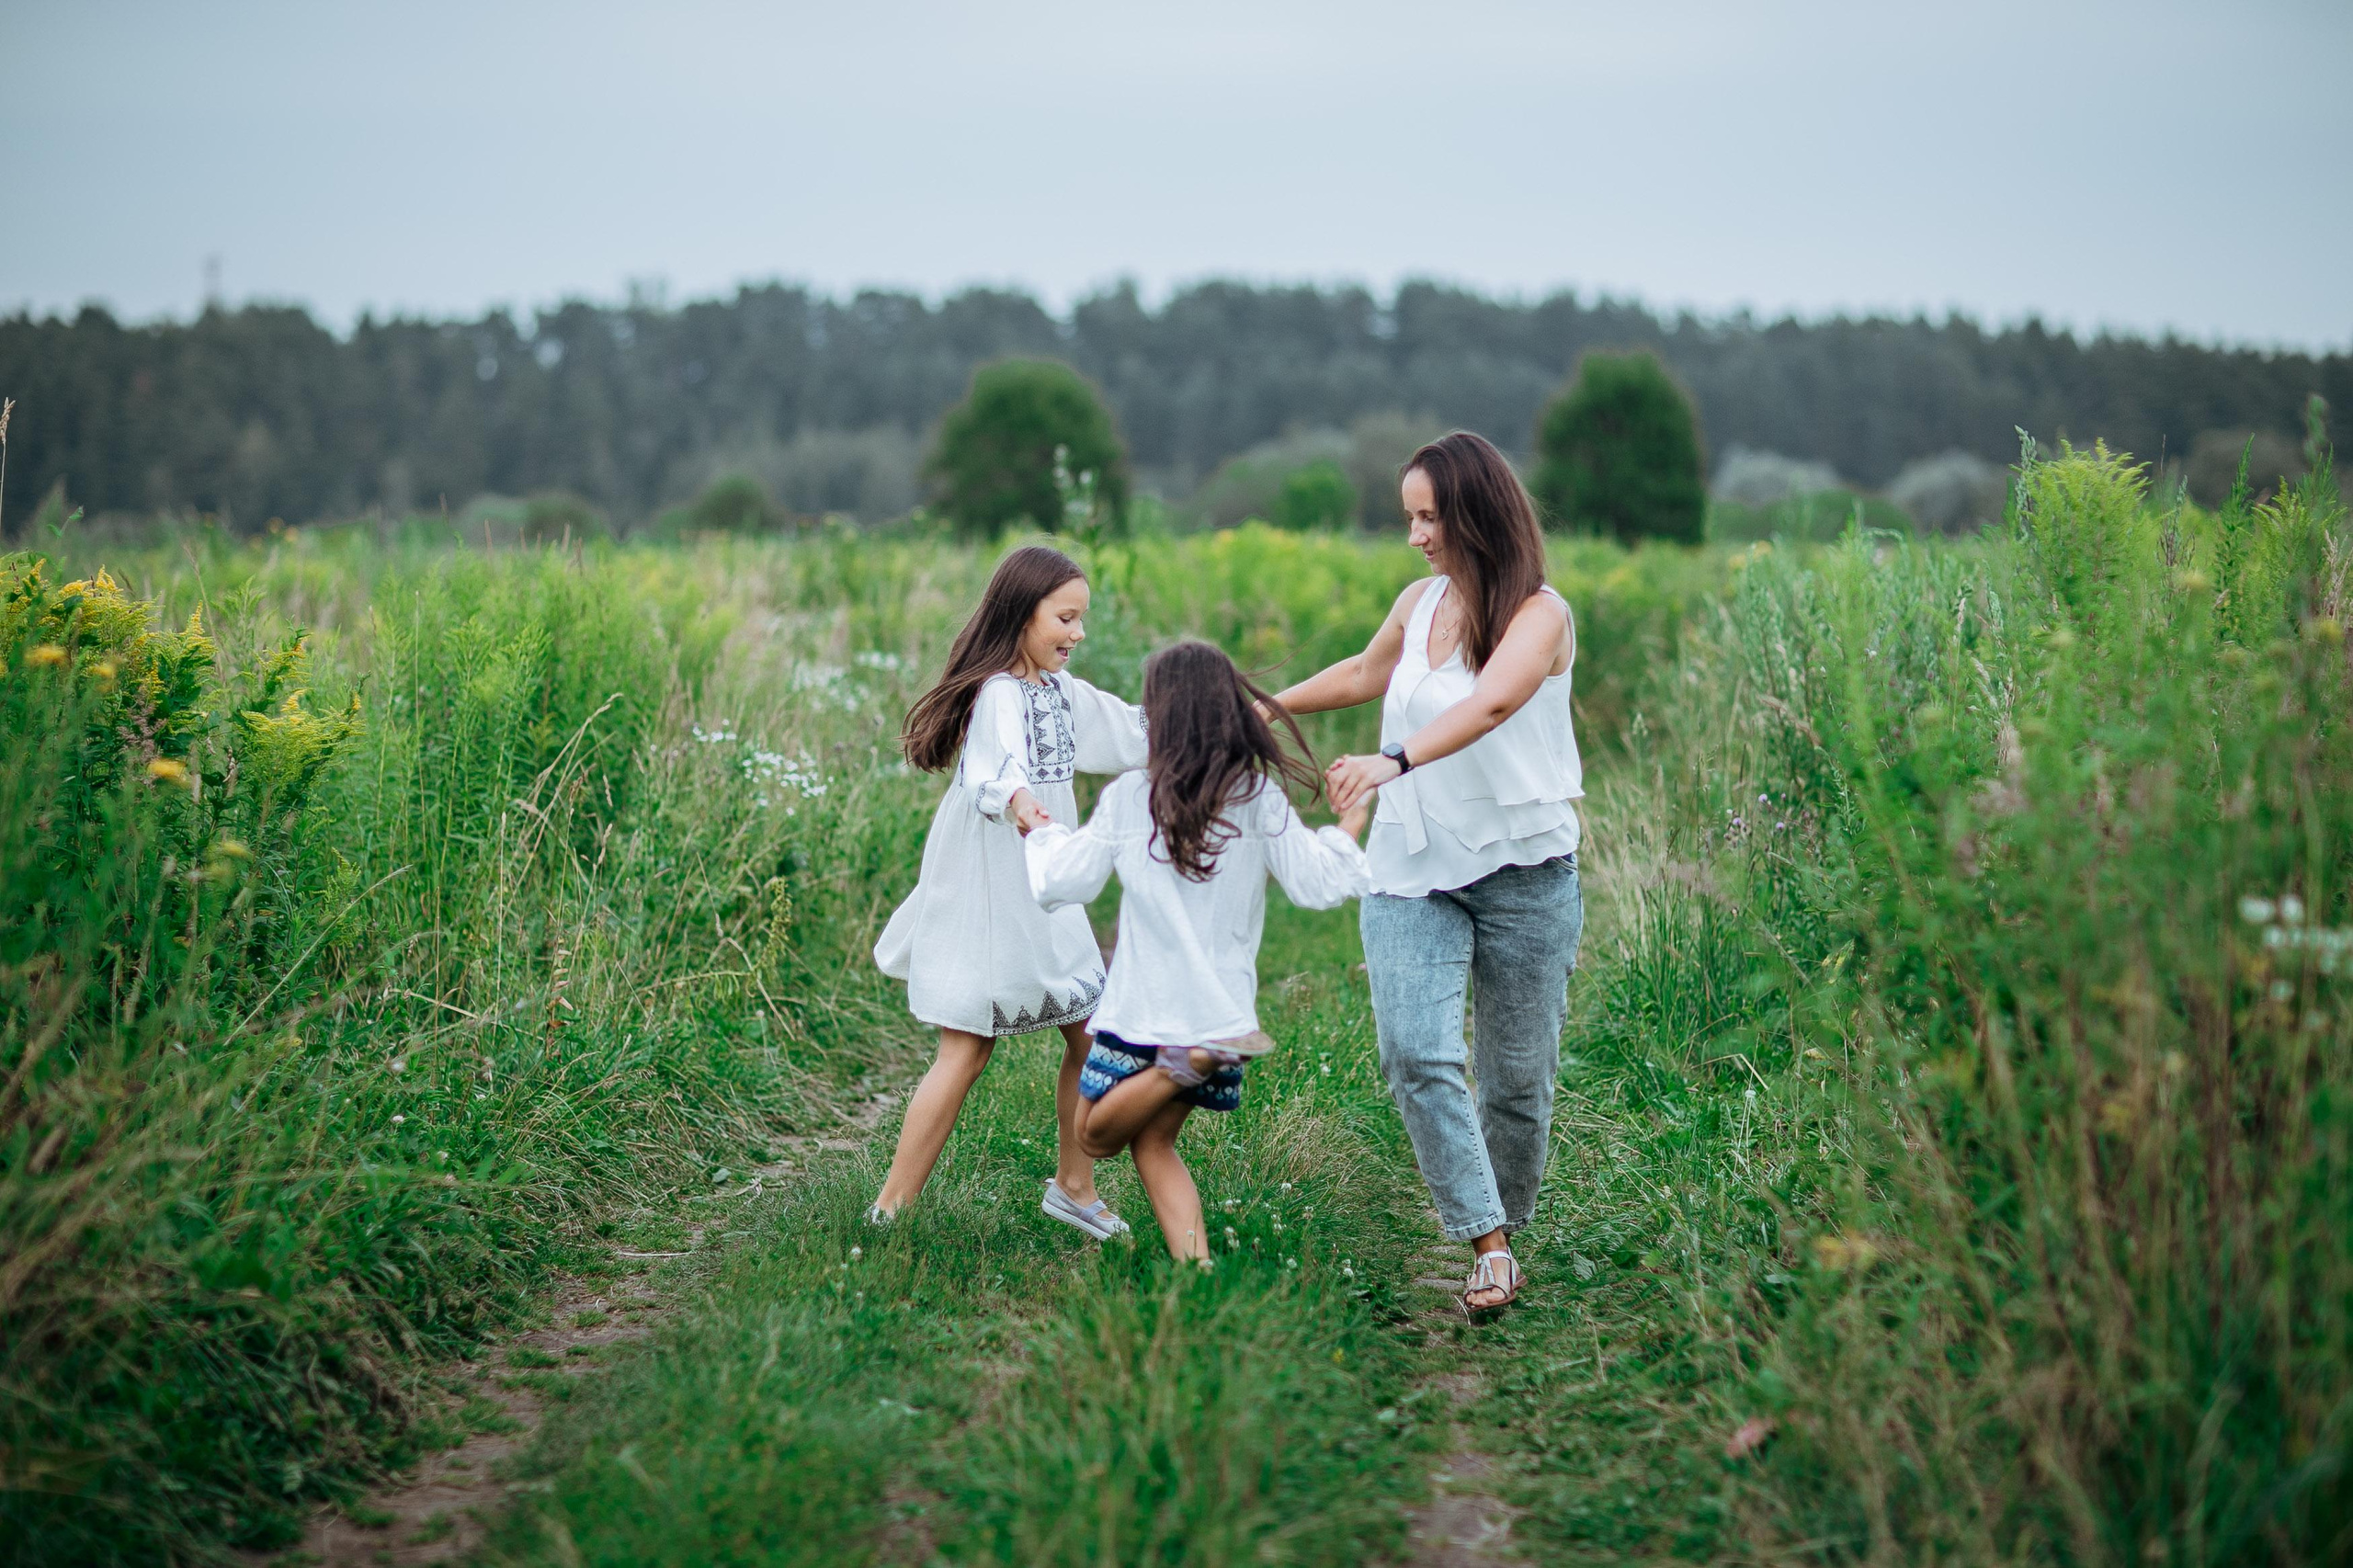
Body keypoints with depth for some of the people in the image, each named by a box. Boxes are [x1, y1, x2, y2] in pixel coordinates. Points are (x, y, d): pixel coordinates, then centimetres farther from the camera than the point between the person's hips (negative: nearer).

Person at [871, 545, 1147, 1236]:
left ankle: (1074, 1186, 28)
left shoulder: (1061, 690, 11)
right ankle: (889, 1212, 0)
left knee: (1092, 1036, 10)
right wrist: (1014, 799, -59)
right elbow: (991, 768, -38)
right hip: (985, 900, -9)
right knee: (966, 1051, -7)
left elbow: (1132, 732, 25)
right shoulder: (999, 693, -18)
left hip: (1045, 899, 9)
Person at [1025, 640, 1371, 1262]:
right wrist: (1348, 826, 11)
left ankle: (1177, 1067, -15)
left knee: (1096, 1136, 14)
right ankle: (1195, 1264, 1)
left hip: (1142, 1011, -3)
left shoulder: (1128, 798, -8)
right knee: (1152, 1140, 20)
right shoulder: (1260, 800, -6)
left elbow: (1061, 884, -6)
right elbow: (1317, 885, -6)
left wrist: (1043, 831, 14)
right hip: (1222, 1014, 3)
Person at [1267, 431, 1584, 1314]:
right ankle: (1487, 1244, -12)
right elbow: (1365, 675, 30)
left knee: (1518, 1073, 5)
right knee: (1414, 1053, -16)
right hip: (1413, 868, 4)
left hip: (1523, 869, -4)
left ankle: (1509, 1224, 26)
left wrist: (1393, 761, -46)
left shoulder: (1539, 614, -10)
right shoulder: (1419, 604, 8)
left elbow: (1490, 705, -30)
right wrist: (1271, 707, 38)